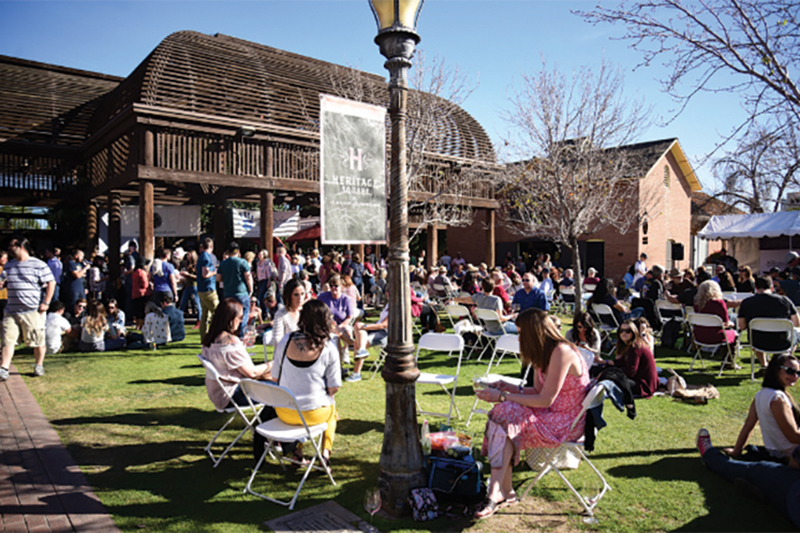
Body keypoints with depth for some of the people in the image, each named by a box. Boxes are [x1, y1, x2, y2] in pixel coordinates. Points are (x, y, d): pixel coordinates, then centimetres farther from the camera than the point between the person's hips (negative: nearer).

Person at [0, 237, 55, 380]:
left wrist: (46, 303, -10)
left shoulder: (39, 265, -4)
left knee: (38, 341, 4)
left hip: (33, 311, -5)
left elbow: (51, 283, -4)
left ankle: (39, 366, 19)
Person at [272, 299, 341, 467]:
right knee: (332, 407, 33)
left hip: (284, 412, 2)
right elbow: (333, 388, -11)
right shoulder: (328, 348, -14)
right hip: (313, 414, -2)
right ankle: (326, 452, 24)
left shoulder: (286, 341, -8)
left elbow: (275, 378, 2)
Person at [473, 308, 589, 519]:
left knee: (506, 417, -23)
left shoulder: (561, 352, -21)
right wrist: (510, 388, 2)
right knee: (502, 413, -12)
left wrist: (503, 397, -18)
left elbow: (545, 400, -22)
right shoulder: (544, 352, 9)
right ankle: (504, 492, -13)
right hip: (551, 415, 9)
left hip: (566, 422, -9)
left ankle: (497, 494, -17)